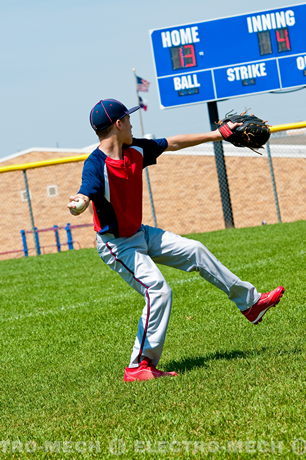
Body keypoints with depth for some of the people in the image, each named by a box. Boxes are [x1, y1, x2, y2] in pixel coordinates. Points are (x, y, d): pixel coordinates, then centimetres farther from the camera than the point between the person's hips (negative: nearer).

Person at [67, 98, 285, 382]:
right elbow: (86, 194, -45)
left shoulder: (135, 150, -2)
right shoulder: (96, 165, -27)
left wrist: (216, 134, 17)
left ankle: (250, 302, 36)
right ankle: (138, 367, -15)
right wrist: (78, 203, -70)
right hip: (116, 245, -9)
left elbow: (173, 144, 12)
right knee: (158, 291, -22)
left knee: (195, 252, 17)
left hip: (140, 234, 9)